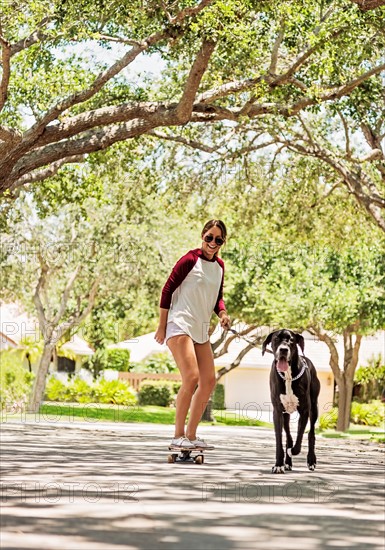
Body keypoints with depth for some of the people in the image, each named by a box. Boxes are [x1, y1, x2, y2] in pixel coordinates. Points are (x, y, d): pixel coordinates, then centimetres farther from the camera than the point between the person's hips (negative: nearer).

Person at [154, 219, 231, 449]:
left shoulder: (220, 265, 13)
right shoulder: (190, 260, -8)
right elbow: (168, 290, -7)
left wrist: (223, 313, -1)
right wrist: (162, 326, -8)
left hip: (201, 331, 8)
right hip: (180, 325, -8)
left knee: (209, 381, 6)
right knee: (192, 377, -20)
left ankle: (191, 435, 14)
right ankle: (178, 436, -13)